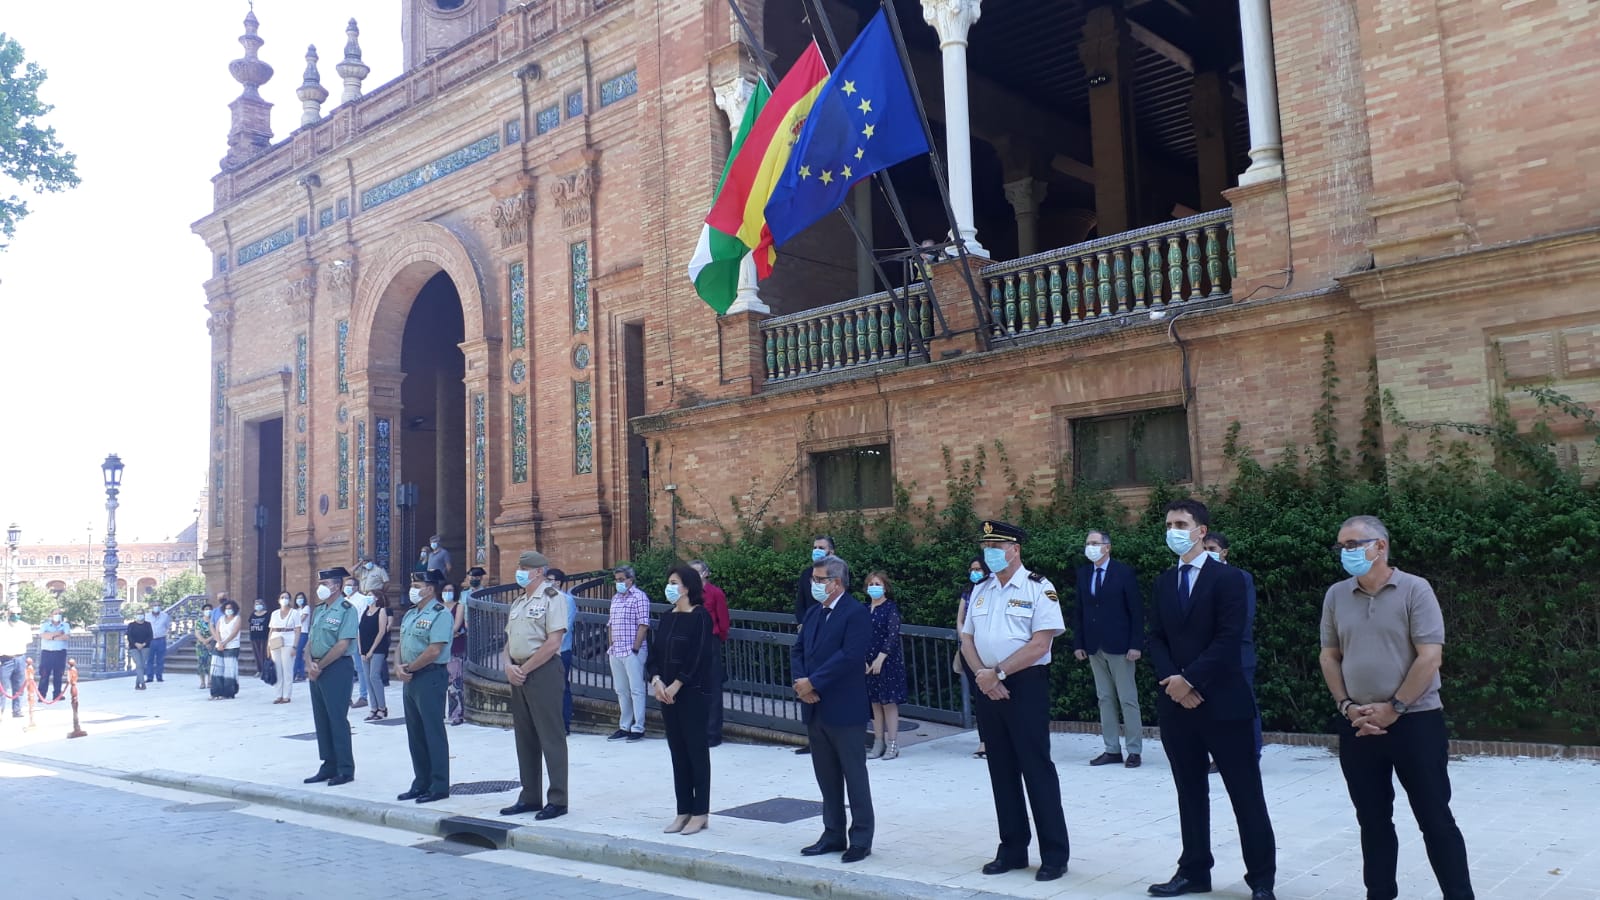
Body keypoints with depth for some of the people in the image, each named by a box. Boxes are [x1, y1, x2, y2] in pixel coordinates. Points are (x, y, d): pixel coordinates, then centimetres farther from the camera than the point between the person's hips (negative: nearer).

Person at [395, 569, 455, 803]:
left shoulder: (440, 614, -12)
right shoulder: (410, 614, 15)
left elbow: (434, 651, -20)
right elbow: (402, 644, 16)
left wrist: (409, 668, -12)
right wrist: (398, 665, -2)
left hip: (430, 677, -9)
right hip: (410, 679, 9)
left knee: (433, 732, -3)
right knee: (415, 732, 13)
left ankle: (439, 786, 3)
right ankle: (421, 783, 22)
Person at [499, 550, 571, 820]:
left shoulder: (551, 598, -8)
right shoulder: (517, 603, 17)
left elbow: (553, 643, -16)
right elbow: (509, 641, 20)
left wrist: (525, 669, -14)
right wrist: (508, 665, 0)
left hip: (542, 672, -8)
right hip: (518, 674, 8)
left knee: (550, 737, -4)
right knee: (524, 736, 12)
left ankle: (557, 800, 1)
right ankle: (529, 797, 21)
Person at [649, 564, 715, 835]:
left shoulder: (700, 616, -9)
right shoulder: (667, 617, 11)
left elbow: (698, 657, -15)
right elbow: (656, 653, 10)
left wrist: (675, 686, -16)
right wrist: (657, 681, -7)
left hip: (693, 692, -7)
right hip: (667, 693, 7)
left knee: (696, 750, 0)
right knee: (677, 751, 10)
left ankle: (700, 813, 7)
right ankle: (684, 811, 17)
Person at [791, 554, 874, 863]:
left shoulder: (856, 613, -12)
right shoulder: (813, 613, 13)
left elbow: (848, 656, -21)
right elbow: (797, 650, 11)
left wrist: (812, 682, -18)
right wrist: (801, 682, -8)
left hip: (843, 708, -8)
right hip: (815, 709, 8)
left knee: (854, 775, 2)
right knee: (827, 777, 14)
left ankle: (861, 839, 10)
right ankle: (833, 835, 23)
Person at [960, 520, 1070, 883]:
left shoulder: (1038, 588, -8)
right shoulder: (980, 591, 12)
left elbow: (1040, 643, -16)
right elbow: (967, 639, 11)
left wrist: (998, 672, -15)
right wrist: (983, 676, -6)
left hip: (1025, 686, -6)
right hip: (988, 688, 6)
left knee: (1036, 768, -3)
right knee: (1002, 770, 12)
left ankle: (1054, 854, 7)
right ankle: (1012, 849, 22)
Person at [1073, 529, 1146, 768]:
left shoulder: (1124, 572, -5)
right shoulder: (1083, 573, 9)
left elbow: (1137, 609, -6)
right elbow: (1078, 610, 11)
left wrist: (1136, 644, -12)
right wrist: (1078, 643, 5)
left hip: (1119, 646, -5)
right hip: (1094, 647, 5)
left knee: (1128, 699, 0)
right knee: (1105, 699, 8)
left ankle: (1134, 751, 7)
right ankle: (1112, 750, 14)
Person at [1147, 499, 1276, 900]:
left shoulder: (1228, 578, -6)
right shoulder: (1164, 581, 13)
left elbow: (1229, 639, -14)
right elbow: (1156, 638, 8)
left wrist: (1190, 680, -16)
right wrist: (1172, 680, -8)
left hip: (1221, 700, -5)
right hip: (1176, 701, 6)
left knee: (1246, 795, 1)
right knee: (1190, 792, 13)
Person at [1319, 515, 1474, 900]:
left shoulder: (1415, 590, -8)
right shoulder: (1336, 596, 6)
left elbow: (1430, 656, -13)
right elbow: (1329, 657, 10)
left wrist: (1393, 709, -14)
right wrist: (1347, 706, -3)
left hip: (1416, 722, -4)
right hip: (1358, 727, 4)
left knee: (1435, 819, 2)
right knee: (1372, 820, 12)